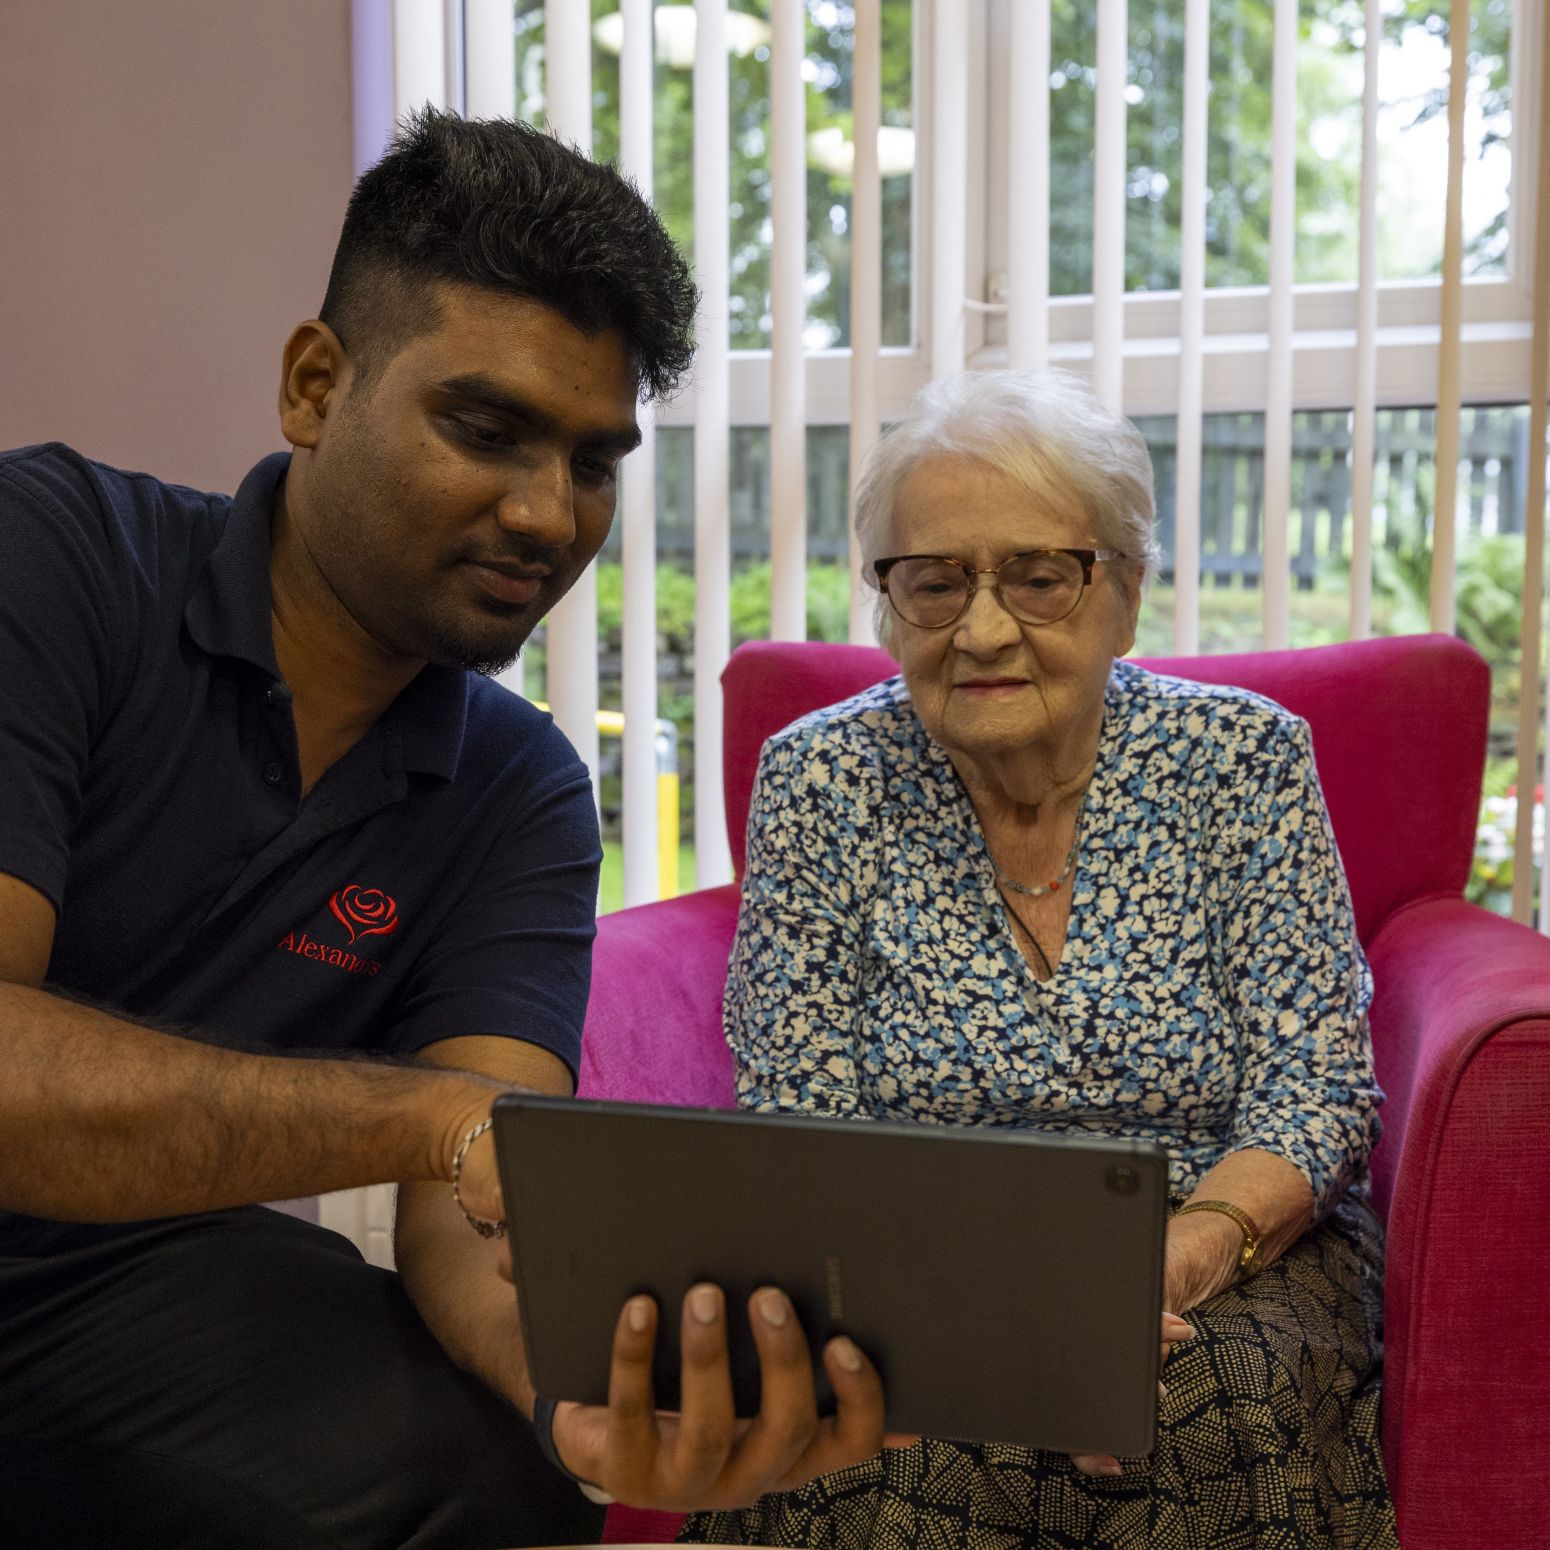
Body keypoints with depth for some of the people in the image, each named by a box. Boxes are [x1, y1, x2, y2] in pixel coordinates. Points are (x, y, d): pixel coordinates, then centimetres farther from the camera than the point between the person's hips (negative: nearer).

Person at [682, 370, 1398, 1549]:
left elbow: (1313, 1091, -5)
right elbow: (798, 1131, -6)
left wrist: (1176, 1263, -26)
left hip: (1227, 1262, 1)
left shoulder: (1243, 759, -2)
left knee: (1212, 1409, -32)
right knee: (871, 1439, -32)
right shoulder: (820, 780, -2)